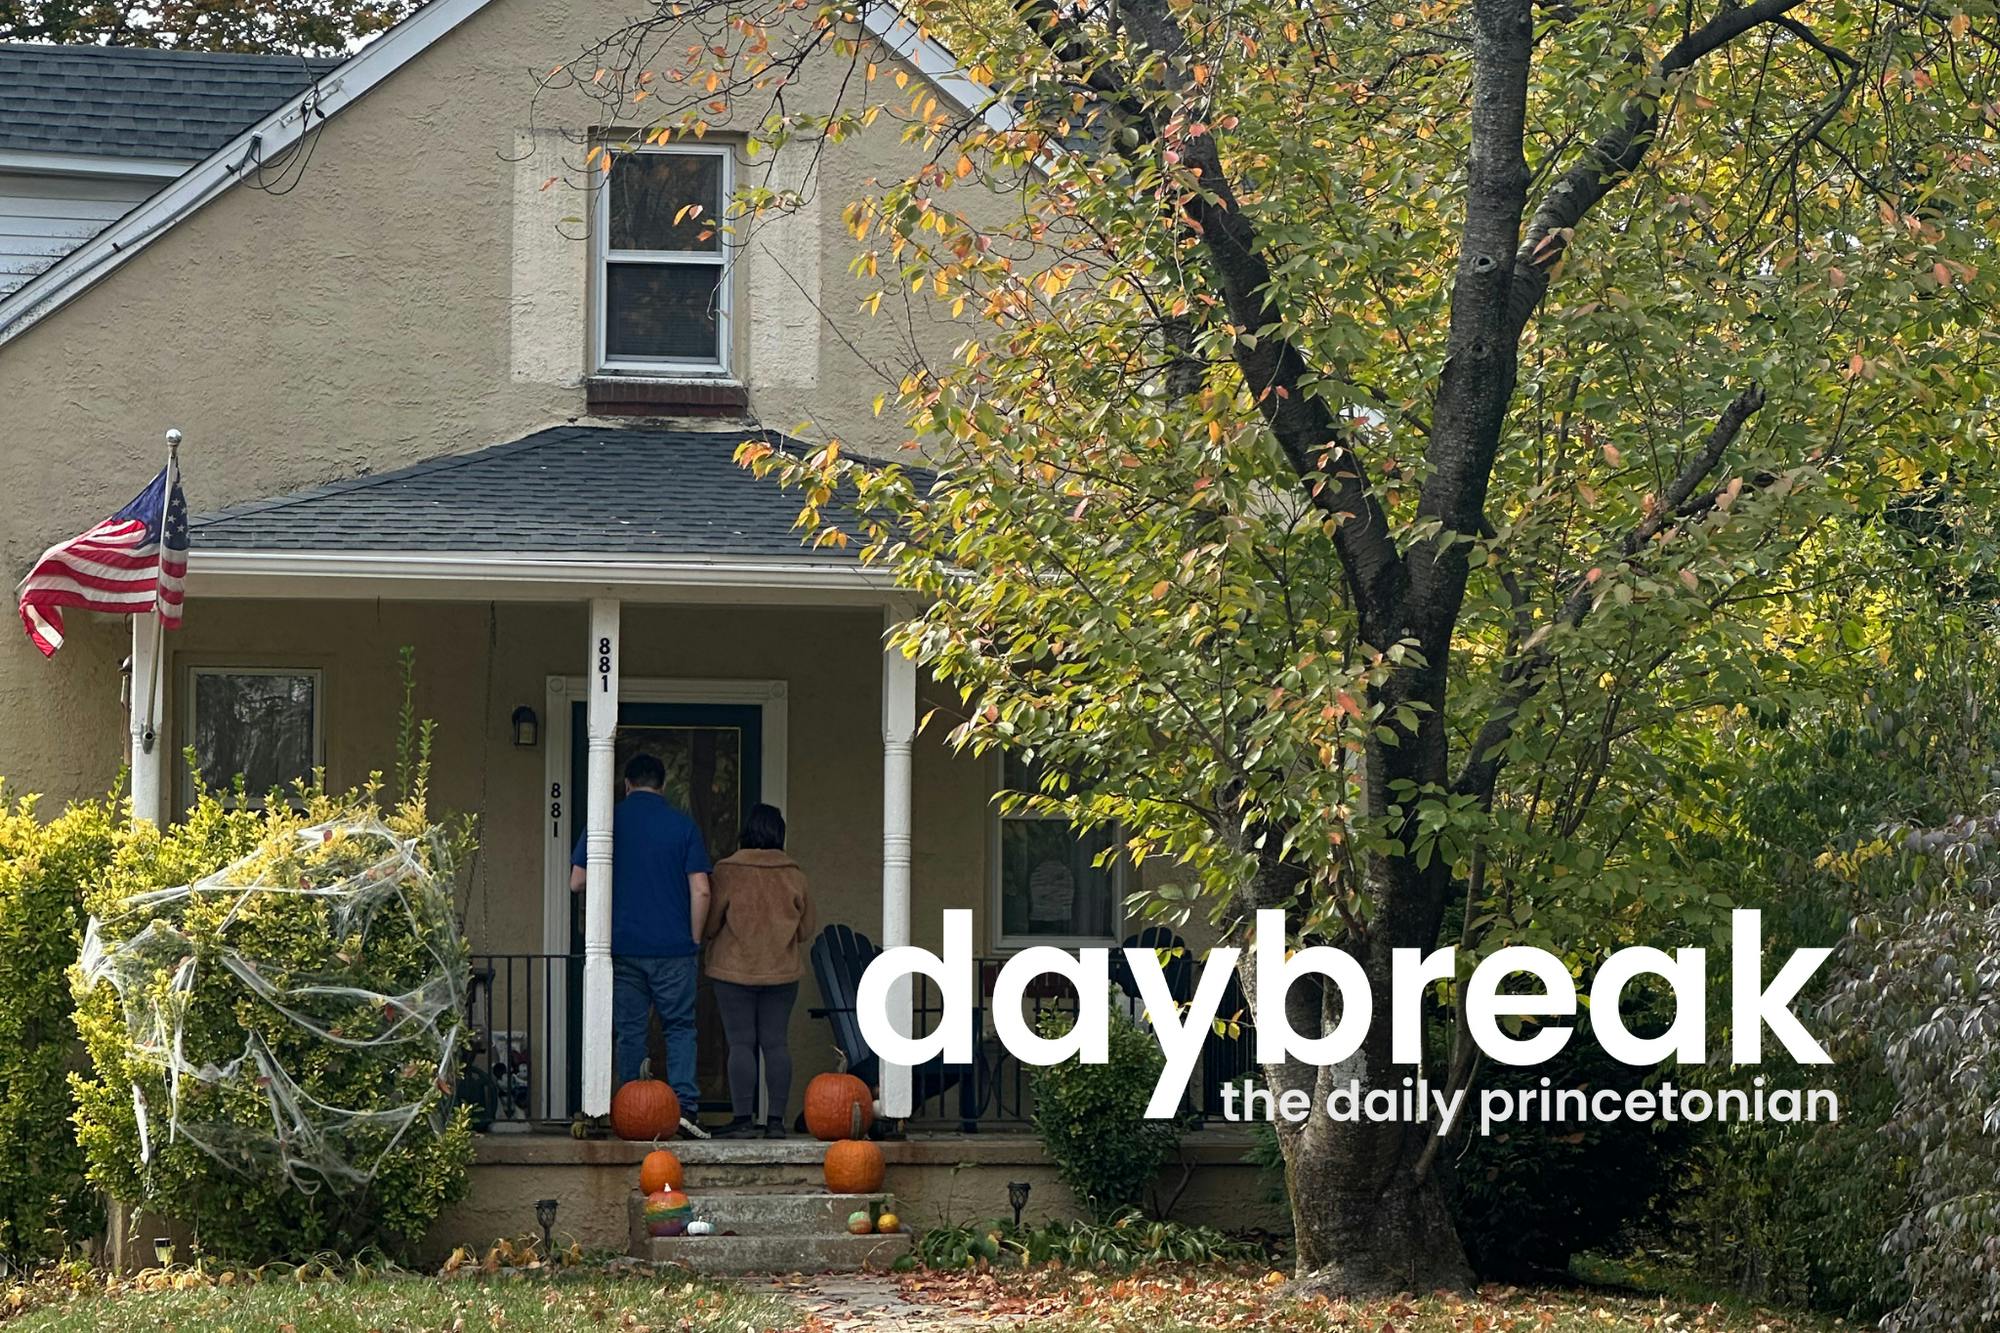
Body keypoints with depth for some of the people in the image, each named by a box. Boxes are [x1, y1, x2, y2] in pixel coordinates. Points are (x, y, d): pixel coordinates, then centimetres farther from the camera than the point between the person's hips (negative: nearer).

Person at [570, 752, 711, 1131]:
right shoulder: (682, 824, 0)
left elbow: (577, 882, 3)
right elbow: (700, 890, -4)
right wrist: (694, 942, 7)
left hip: (623, 946, 1)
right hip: (674, 946, -1)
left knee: (629, 1030, 7)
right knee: (680, 1026, 7)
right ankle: (685, 1104, -9)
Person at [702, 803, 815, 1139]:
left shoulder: (728, 872, -9)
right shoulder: (794, 875, 1)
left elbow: (710, 924, -4)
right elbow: (806, 929, 8)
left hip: (735, 971, -3)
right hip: (782, 972, 3)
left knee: (741, 1044, -2)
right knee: (776, 1043, 5)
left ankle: (743, 1119, -5)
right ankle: (776, 1120, 3)